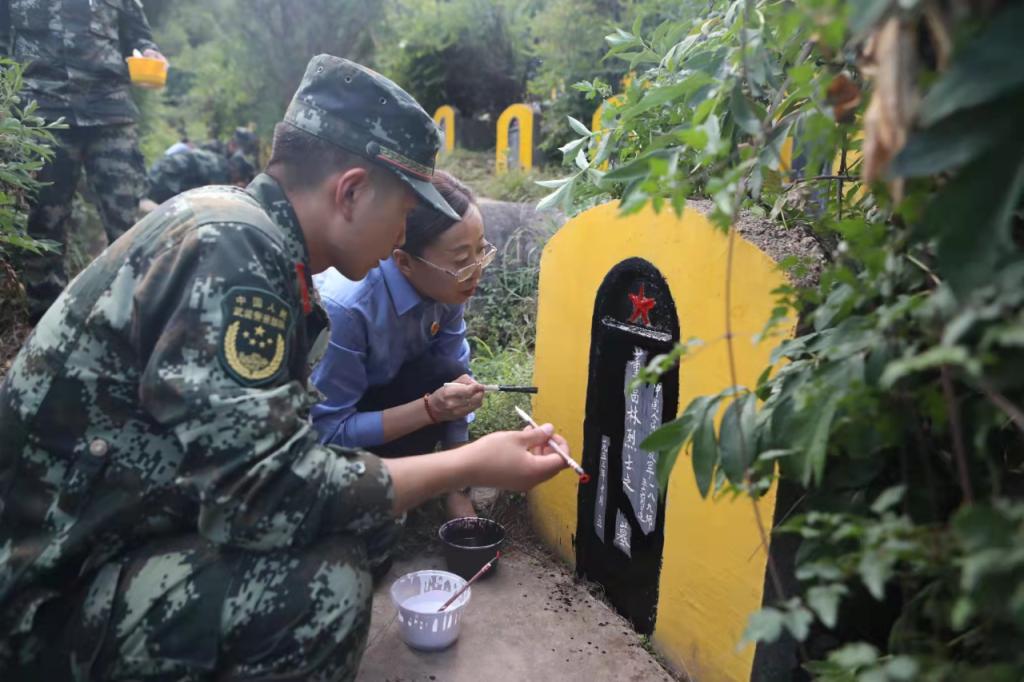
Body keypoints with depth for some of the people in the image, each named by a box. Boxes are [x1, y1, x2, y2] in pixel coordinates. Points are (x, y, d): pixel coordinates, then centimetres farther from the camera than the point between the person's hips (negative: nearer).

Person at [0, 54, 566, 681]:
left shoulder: (250, 238, 3)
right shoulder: (232, 244, -25)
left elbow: (259, 452, 6)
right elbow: (262, 496, -30)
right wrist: (471, 466, -21)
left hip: (116, 542, 9)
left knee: (370, 513, 6)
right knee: (326, 578, -26)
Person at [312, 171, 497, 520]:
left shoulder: (446, 285, -20)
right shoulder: (343, 306, -37)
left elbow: (455, 378, -11)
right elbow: (327, 430, -29)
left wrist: (457, 491, -12)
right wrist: (430, 409, -36)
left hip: (375, 385, 5)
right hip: (311, 416, -5)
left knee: (448, 375, -22)